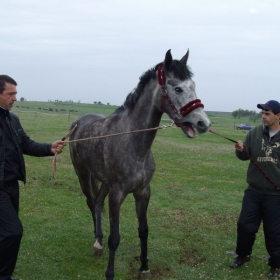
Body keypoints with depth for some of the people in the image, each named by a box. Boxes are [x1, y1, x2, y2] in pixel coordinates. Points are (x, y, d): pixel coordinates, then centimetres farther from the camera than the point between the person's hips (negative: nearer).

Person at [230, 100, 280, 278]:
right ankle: (243, 255, 34)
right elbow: (245, 156, 6)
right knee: (245, 225, 11)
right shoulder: (255, 133, 1)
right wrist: (240, 150, -16)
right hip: (254, 191, 3)